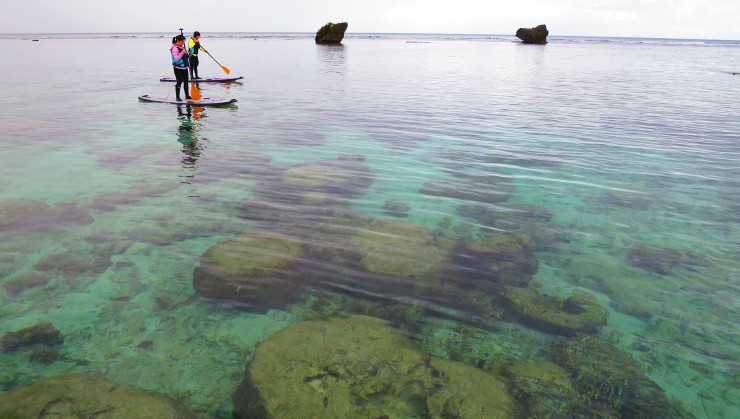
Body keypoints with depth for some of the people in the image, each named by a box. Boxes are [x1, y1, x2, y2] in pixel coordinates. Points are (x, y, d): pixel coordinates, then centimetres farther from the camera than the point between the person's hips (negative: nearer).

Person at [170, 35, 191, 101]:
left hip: (184, 67, 8)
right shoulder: (175, 48, -14)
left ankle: (187, 95, 22)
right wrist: (182, 52, -26)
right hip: (178, 68, -8)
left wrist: (187, 54, 7)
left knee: (186, 82, 12)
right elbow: (176, 59, -22)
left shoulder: (182, 47, 12)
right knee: (179, 82, -5)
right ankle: (177, 97, 2)